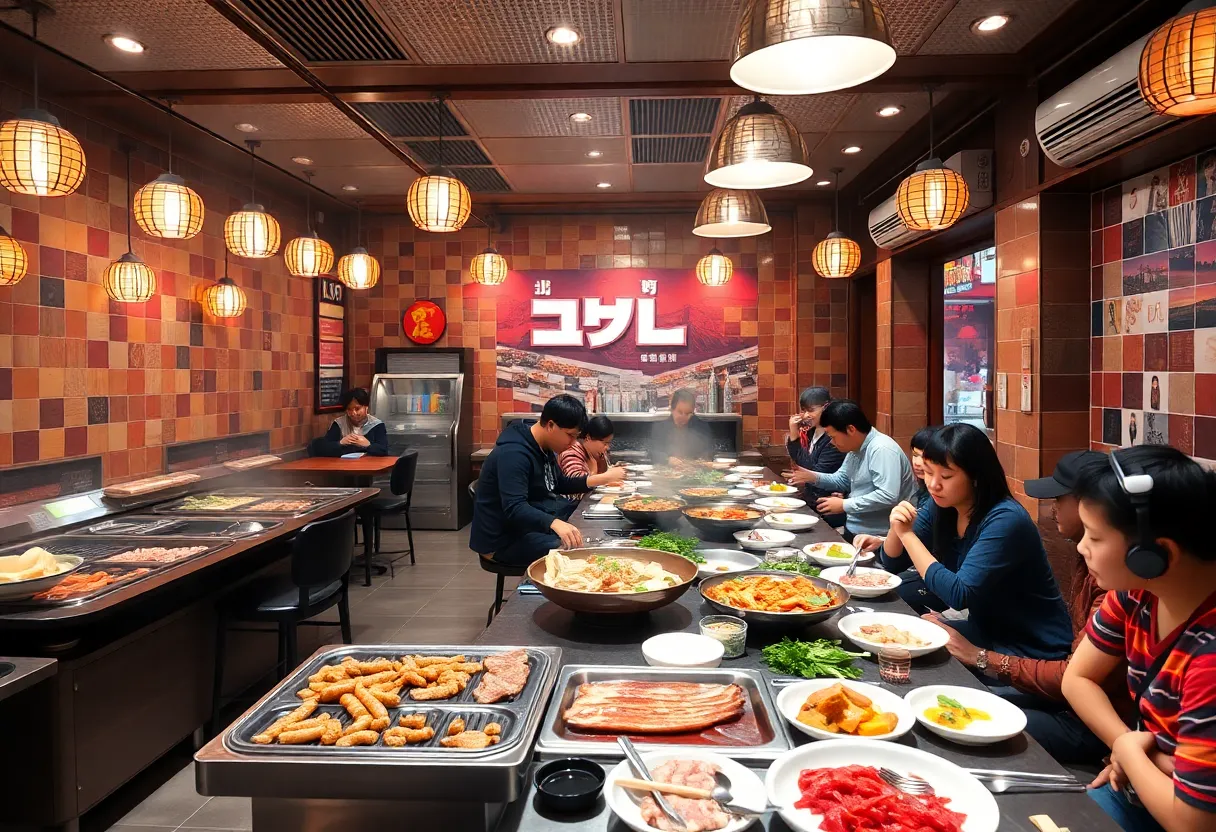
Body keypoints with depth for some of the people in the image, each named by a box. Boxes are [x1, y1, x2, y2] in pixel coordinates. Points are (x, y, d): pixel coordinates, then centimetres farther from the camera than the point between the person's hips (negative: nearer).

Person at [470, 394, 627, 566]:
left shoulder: (544, 446, 6)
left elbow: (560, 484, 17)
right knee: (572, 552, -27)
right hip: (505, 538, -10)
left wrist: (602, 479, 4)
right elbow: (514, 509, -35)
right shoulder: (514, 453, -25)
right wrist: (554, 523, -51)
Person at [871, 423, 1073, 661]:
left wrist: (908, 534, -26)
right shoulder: (940, 506, -4)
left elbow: (959, 595, -31)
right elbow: (892, 563, 3)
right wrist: (897, 529, -18)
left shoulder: (1005, 520, -26)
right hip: (988, 630, 7)